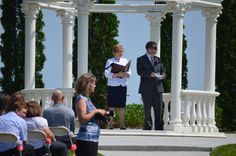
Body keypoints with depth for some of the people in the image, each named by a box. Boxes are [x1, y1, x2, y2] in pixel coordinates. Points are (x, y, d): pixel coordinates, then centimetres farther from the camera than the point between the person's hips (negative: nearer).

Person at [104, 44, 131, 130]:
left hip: (123, 85, 3)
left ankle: (122, 123, 5)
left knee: (122, 106, 2)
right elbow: (107, 74, -6)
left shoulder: (125, 61, 15)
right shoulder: (110, 61, 4)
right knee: (112, 105, -3)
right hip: (112, 86, -3)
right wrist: (116, 74, -19)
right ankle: (110, 123, -1)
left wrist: (124, 74, -13)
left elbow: (129, 73, 9)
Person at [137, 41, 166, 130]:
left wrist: (162, 75, -7)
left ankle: (159, 128, 3)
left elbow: (163, 71, 17)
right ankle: (148, 127, 5)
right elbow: (140, 72, -9)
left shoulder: (158, 60, 19)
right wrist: (150, 74, -21)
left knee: (159, 109, 1)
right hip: (147, 89, -4)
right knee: (147, 109, 0)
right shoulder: (141, 59, 4)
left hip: (157, 88, 4)